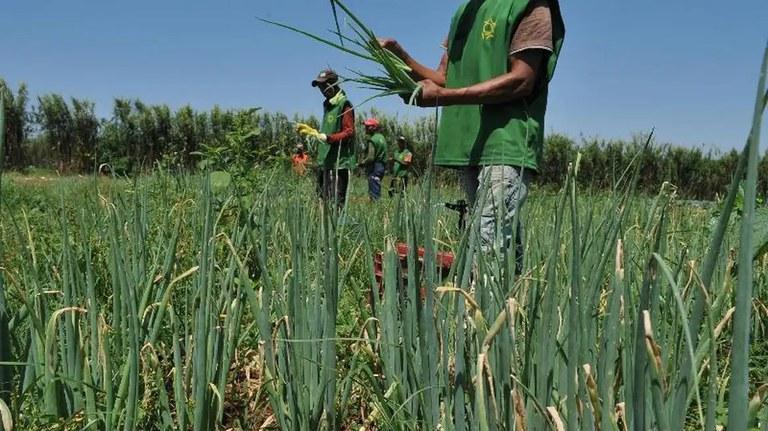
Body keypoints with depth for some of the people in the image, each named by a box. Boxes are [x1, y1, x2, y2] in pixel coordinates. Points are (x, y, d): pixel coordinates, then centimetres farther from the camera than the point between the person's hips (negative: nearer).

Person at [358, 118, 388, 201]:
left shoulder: (372, 140, -15)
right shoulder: (382, 137, 13)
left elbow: (370, 158, -21)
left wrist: (362, 163, -4)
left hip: (374, 167, -9)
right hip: (381, 166, 9)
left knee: (374, 193, -7)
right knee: (377, 192, 14)